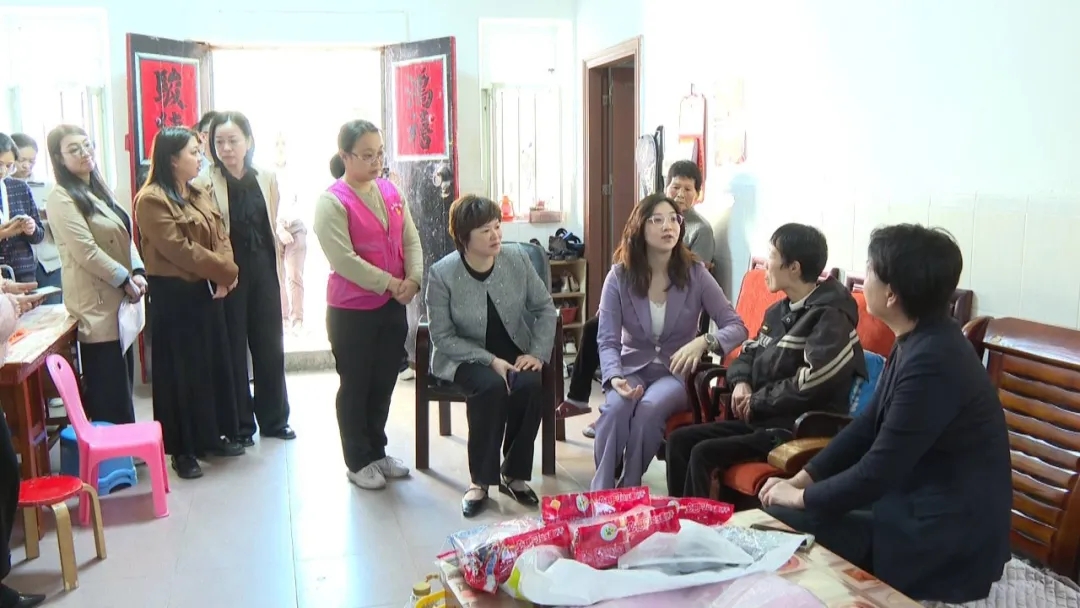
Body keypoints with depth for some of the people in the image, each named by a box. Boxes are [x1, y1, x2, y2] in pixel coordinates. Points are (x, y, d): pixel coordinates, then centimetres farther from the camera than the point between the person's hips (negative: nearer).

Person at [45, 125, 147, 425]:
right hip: (96, 303, -9)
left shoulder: (99, 190, 15)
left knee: (122, 384, 14)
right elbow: (86, 252, -19)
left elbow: (125, 235, 13)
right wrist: (126, 280, -13)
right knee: (108, 392, -4)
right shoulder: (61, 198, -12)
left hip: (118, 299, 9)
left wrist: (138, 272, -3)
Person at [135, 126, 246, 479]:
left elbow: (221, 238, 7)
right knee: (182, 371, 0)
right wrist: (226, 272, -14)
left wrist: (225, 275, -10)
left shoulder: (200, 195, 12)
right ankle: (183, 449, 11)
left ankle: (213, 436, 27)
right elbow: (179, 250, -21)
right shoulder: (152, 200, -14)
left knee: (216, 364, 13)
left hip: (207, 291, 8)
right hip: (175, 296, -8)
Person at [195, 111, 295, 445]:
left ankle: (273, 418, 26)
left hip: (263, 271, 4)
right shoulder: (204, 182, -7)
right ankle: (240, 426, 18)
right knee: (233, 349, 5)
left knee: (270, 346, 11)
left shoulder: (266, 178, 5)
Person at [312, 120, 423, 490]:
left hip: (392, 306, 6)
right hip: (351, 311, -6)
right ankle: (358, 462, 20)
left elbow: (411, 240, 7)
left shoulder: (391, 191, 7)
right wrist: (391, 283, -18)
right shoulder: (332, 202, -13)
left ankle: (377, 453, 31)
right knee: (355, 387, 7)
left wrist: (413, 279, -10)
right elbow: (343, 259, -20)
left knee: (383, 384, 16)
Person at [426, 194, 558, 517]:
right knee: (491, 386, -34)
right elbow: (442, 336, -13)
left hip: (514, 352, 3)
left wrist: (538, 352, -11)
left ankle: (514, 475, -7)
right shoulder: (442, 274, -15)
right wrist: (490, 360, -21)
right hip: (466, 356, -2)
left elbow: (545, 307, 2)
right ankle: (480, 480, -15)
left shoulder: (517, 259, -7)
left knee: (529, 386, -29)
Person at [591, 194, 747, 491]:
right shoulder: (619, 276, -5)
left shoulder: (695, 274, -5)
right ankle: (600, 494, -21)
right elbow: (607, 340, -8)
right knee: (615, 408, -32)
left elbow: (737, 327, -8)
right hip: (633, 368, 1)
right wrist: (614, 377, -30)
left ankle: (628, 491, -17)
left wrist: (703, 342, -30)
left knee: (649, 408, -33)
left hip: (677, 372, 0)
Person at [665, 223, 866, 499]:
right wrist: (741, 383, -2)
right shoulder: (780, 310, 14)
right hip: (761, 417, 9)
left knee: (703, 454, -22)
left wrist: (757, 401, -14)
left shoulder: (830, 317, -15)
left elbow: (810, 385, -25)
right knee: (680, 440, -1)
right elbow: (750, 352, 21)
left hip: (799, 431, -9)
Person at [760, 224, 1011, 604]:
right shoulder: (921, 340, 2)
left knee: (782, 520, -11)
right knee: (777, 505, 7)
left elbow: (877, 471, -24)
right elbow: (868, 424, 8)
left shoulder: (932, 361, -28)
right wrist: (801, 479, 2)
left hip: (946, 536, -9)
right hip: (920, 498, 9)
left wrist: (801, 497, -10)